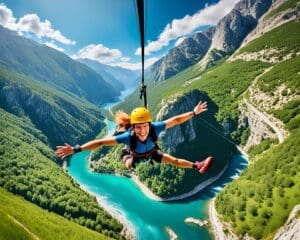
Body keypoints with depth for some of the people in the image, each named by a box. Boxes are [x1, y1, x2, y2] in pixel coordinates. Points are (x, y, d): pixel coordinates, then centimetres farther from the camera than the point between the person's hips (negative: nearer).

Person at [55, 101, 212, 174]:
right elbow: (101, 142, -50)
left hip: (152, 152, 1)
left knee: (173, 160, 1)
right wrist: (76, 149, -54)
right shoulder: (129, 137, -49)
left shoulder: (155, 128, -45)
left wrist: (194, 112, -29)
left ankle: (197, 166, 18)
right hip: (135, 156, -1)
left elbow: (175, 120, -33)